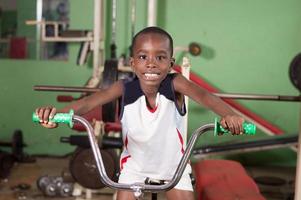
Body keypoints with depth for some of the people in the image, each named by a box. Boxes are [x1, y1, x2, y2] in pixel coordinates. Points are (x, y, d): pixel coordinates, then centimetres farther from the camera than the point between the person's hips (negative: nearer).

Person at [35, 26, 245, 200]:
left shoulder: (175, 83, -25)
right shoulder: (124, 88, -23)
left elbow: (204, 96, -41)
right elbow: (90, 101, -35)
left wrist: (229, 115, -63)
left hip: (174, 164, 0)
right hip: (135, 165, 1)